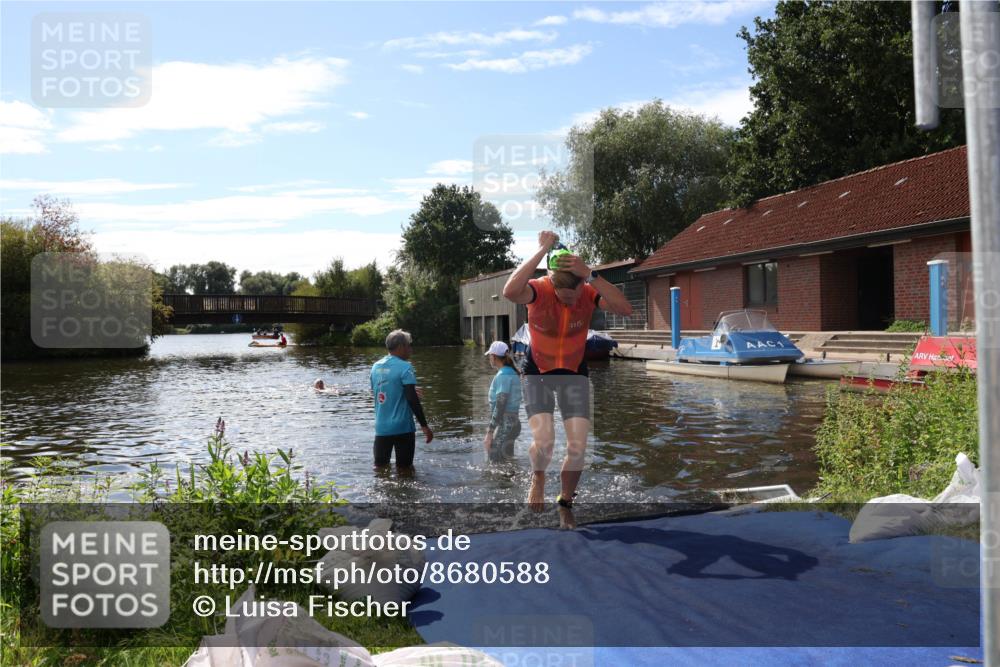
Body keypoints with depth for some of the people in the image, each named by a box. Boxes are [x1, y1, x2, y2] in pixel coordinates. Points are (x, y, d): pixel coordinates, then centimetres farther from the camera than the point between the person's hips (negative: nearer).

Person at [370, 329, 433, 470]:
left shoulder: (376, 366, 8)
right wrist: (424, 425, -13)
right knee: (404, 468, 6)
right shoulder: (405, 367, -12)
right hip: (402, 427, -5)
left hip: (381, 428, 6)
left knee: (379, 467, 13)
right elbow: (413, 399, -18)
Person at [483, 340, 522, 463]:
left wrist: (489, 433, -18)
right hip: (513, 422, 10)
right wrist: (491, 428, 22)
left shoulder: (502, 375, -15)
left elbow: (500, 406, -20)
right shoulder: (512, 373, 14)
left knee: (495, 460, -8)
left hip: (506, 424, -10)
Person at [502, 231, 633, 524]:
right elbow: (509, 292, -47)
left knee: (578, 447, -4)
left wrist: (590, 275, -41)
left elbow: (625, 309, -35)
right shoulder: (540, 290, -23)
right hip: (537, 372, -2)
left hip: (574, 373, 2)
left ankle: (565, 503, 24)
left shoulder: (590, 293, -17)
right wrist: (542, 250, -43)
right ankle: (538, 477, 16)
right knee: (543, 441, -20)